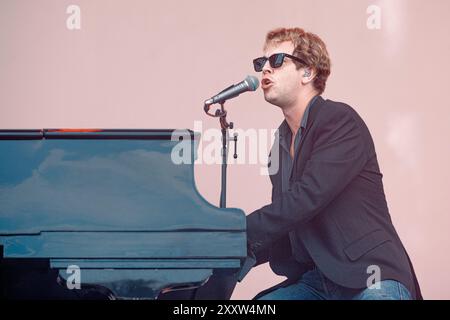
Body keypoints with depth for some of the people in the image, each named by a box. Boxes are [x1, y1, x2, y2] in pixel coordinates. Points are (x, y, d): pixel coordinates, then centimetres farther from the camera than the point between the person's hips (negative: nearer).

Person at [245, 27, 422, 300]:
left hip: (371, 279, -7)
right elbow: (285, 232, 15)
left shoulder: (340, 121, -9)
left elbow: (305, 199, -21)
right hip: (314, 280, 7)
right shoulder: (282, 143, 15)